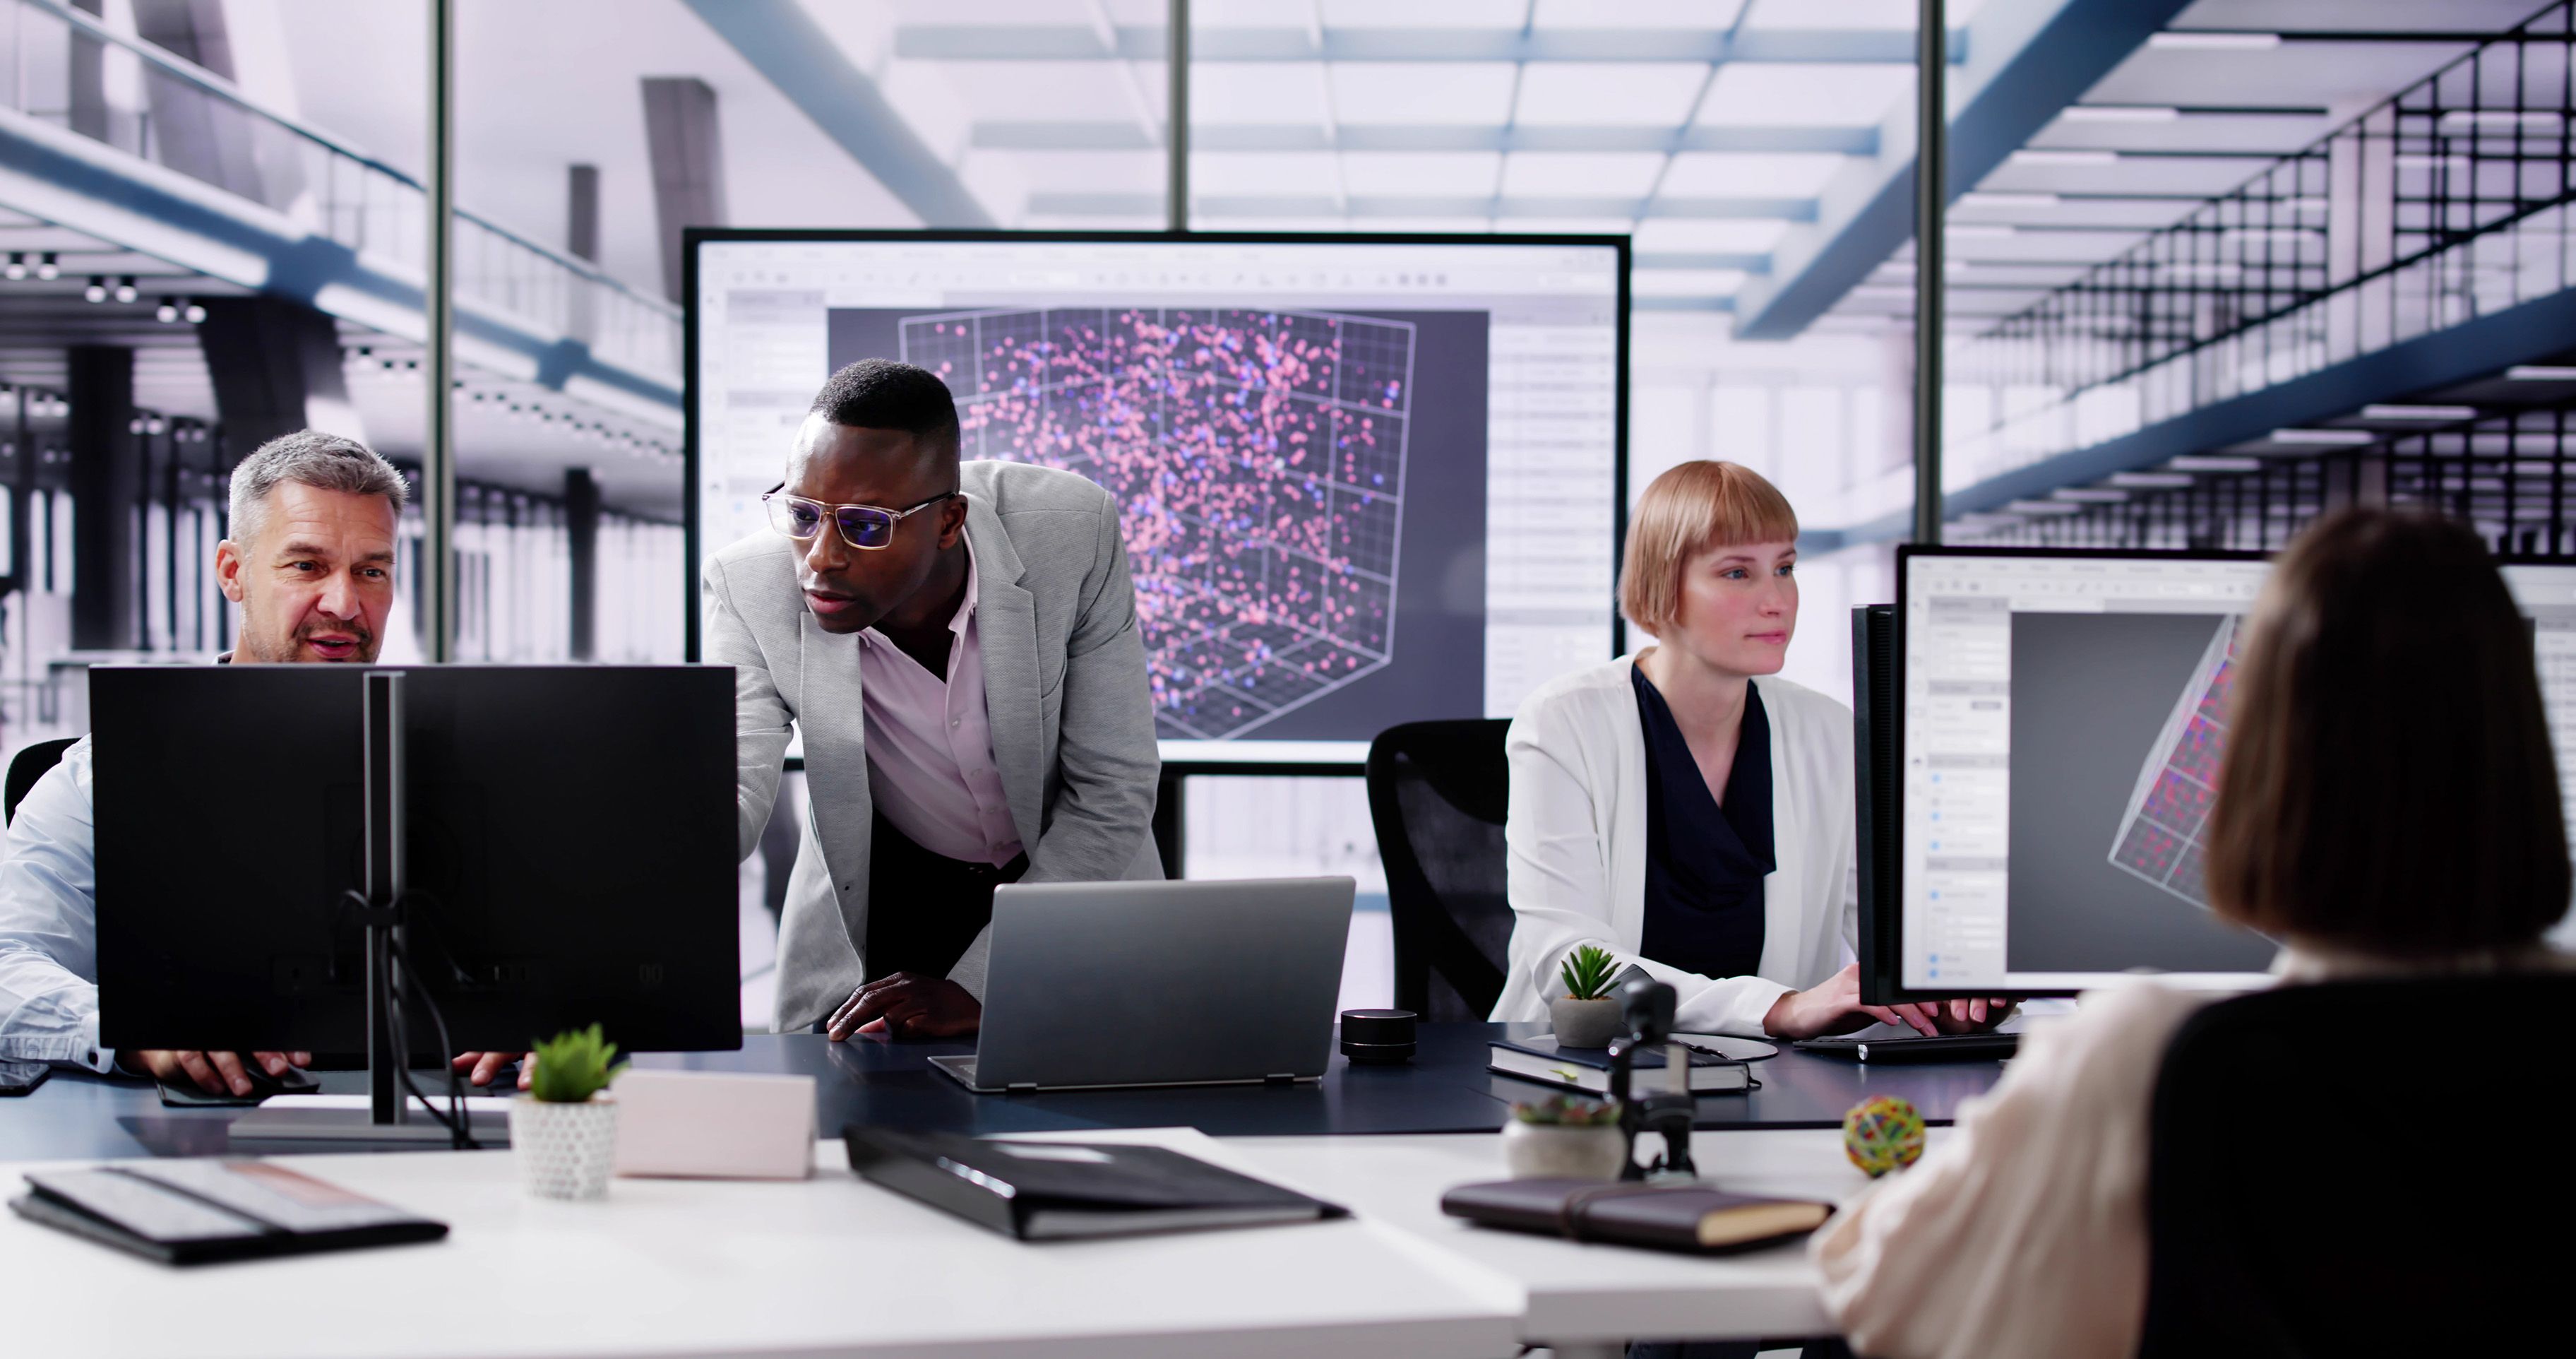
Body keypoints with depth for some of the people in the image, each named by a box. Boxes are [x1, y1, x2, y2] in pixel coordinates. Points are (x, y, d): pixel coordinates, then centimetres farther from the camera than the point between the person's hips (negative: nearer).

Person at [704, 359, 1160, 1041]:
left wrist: (975, 984, -27)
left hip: (1079, 876, 0)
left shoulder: (1074, 531, -26)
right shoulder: (751, 586, -23)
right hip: (887, 902, 0)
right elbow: (727, 798, -28)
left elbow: (1114, 790, -21)